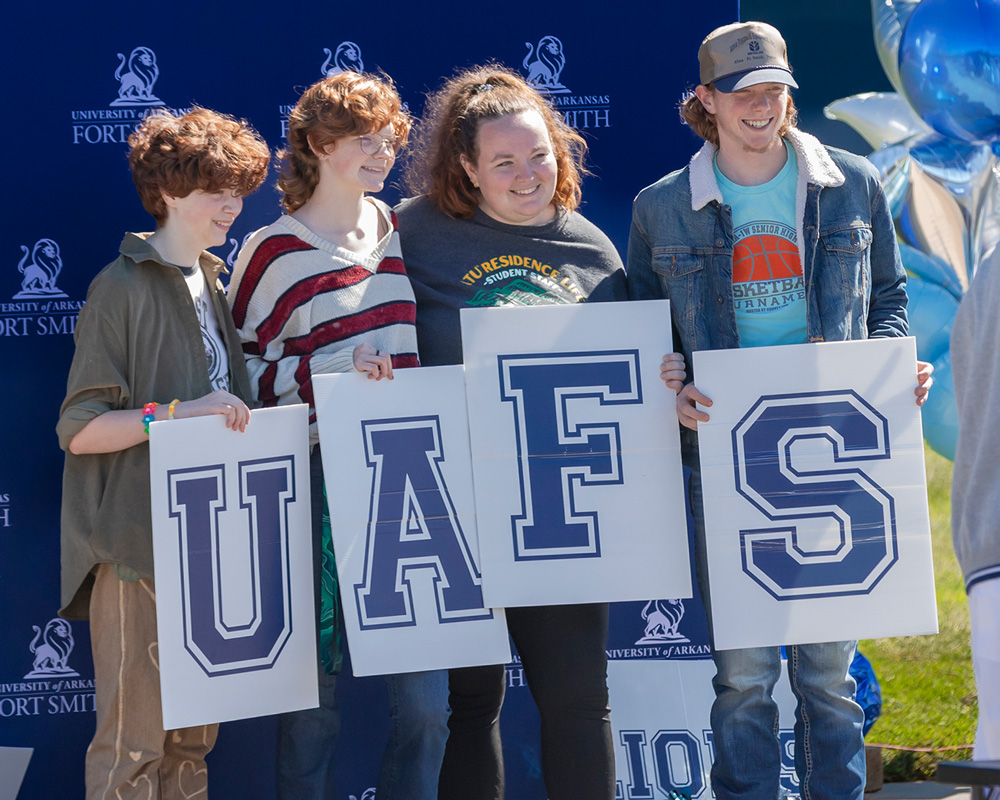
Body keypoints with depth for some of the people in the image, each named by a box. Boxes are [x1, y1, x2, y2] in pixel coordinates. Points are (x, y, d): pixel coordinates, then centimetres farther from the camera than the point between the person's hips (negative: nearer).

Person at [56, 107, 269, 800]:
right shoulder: (123, 289, -9)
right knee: (135, 736, -8)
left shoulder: (213, 283, 15)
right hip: (138, 541, -8)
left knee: (194, 734, 11)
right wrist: (179, 412, -21)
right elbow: (79, 429, -14)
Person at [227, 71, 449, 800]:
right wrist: (333, 367, -18)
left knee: (426, 697, 1)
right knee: (313, 692, 1)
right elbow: (240, 374, -6)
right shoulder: (275, 252, -3)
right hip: (318, 484, -4)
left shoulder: (404, 233, 13)